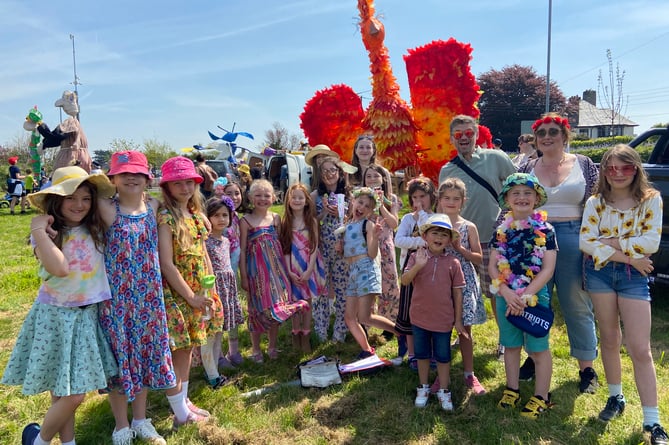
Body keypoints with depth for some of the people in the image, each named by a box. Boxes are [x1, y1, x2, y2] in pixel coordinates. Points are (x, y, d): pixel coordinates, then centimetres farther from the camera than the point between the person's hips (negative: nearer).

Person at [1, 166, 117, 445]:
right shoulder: (46, 233, -12)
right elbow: (60, 268, -27)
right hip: (55, 316, -4)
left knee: (68, 393, 13)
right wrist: (39, 231, -24)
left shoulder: (95, 231, 3)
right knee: (70, 395, 0)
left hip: (87, 315, 4)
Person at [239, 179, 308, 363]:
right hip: (256, 268, -4)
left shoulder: (276, 218, 6)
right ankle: (255, 349, 21)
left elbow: (281, 244, 10)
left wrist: (284, 268, 7)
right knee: (258, 308, 4)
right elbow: (242, 250, -5)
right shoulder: (246, 221, -6)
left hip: (276, 266, 4)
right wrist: (243, 276, -7)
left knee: (277, 306, 9)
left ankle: (272, 347, 25)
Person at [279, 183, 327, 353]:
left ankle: (305, 335, 19)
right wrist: (289, 271, -10)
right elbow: (285, 248, -3)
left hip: (309, 266, 0)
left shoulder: (312, 221, -4)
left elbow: (314, 247, -6)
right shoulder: (285, 222, -2)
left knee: (307, 301, 7)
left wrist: (309, 270, -13)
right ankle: (296, 333, 24)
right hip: (292, 266, 0)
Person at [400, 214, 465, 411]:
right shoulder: (416, 257, -8)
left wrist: (458, 319, 1)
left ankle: (443, 391, 32)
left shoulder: (453, 262, -8)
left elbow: (457, 292, -2)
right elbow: (404, 281, -19)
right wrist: (418, 265, -35)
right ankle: (423, 388, 37)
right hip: (420, 317, 1)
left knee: (443, 356, 14)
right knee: (422, 354, 18)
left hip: (443, 319, -1)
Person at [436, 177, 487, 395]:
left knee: (465, 329, 8)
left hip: (464, 281, 0)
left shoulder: (469, 227, 1)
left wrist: (460, 248, -13)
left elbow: (479, 259, 0)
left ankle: (469, 375, 23)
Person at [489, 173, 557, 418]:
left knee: (538, 347, 7)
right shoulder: (502, 230, 3)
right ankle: (512, 389, 31)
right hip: (506, 295, 3)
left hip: (536, 295, -3)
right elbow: (492, 265, 0)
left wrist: (526, 295, -16)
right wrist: (506, 292, -14)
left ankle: (541, 396, 23)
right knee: (511, 345, 15)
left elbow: (547, 269, -10)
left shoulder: (545, 230, -6)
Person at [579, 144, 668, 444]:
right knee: (609, 340, 12)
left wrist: (609, 242, -13)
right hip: (600, 273, 2)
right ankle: (616, 398, 30)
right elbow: (585, 242, -10)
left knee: (640, 349, -3)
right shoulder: (595, 202, 1)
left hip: (634, 277, -1)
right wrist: (628, 255, -15)